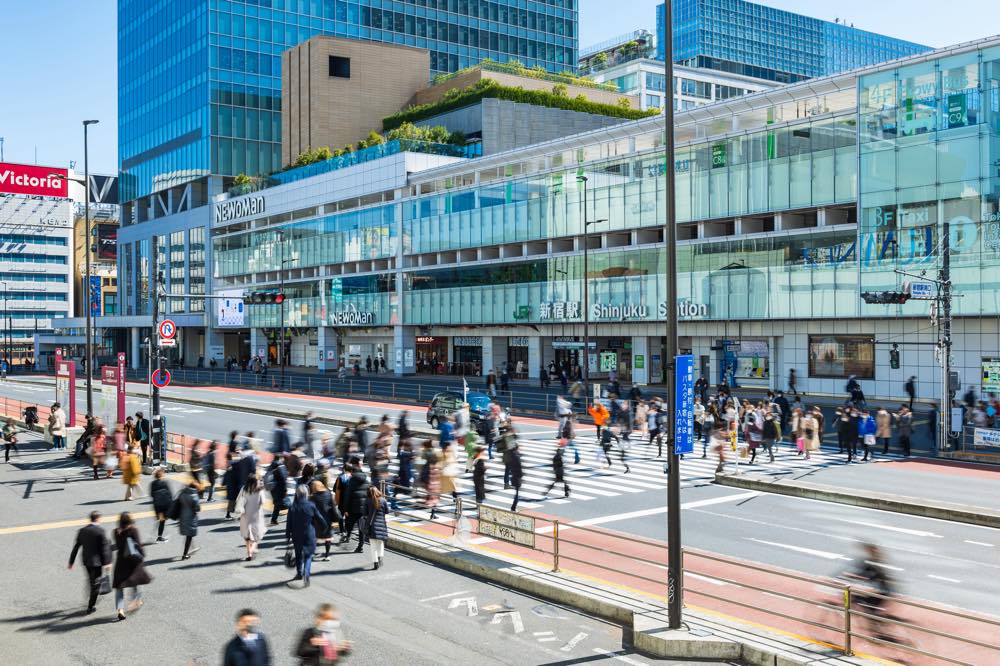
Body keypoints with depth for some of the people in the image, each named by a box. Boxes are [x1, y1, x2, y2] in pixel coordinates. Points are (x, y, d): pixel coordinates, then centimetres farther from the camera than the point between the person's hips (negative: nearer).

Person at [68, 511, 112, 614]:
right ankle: (91, 606, 6)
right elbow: (105, 547, -14)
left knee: (91, 582, 24)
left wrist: (71, 562, 11)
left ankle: (91, 601, 33)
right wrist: (107, 562, -9)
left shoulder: (82, 531, 1)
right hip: (97, 561, -5)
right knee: (96, 583, 5)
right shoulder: (100, 531, -14)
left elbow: (76, 547, 5)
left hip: (85, 561, 5)